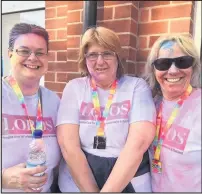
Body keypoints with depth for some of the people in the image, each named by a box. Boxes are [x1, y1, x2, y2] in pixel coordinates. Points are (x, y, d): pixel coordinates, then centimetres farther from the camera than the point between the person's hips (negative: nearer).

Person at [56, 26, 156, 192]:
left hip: (131, 182, 0)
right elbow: (68, 144, -13)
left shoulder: (137, 86, -6)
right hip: (77, 182, 1)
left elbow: (139, 142, -17)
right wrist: (91, 190, -17)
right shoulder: (74, 88, -4)